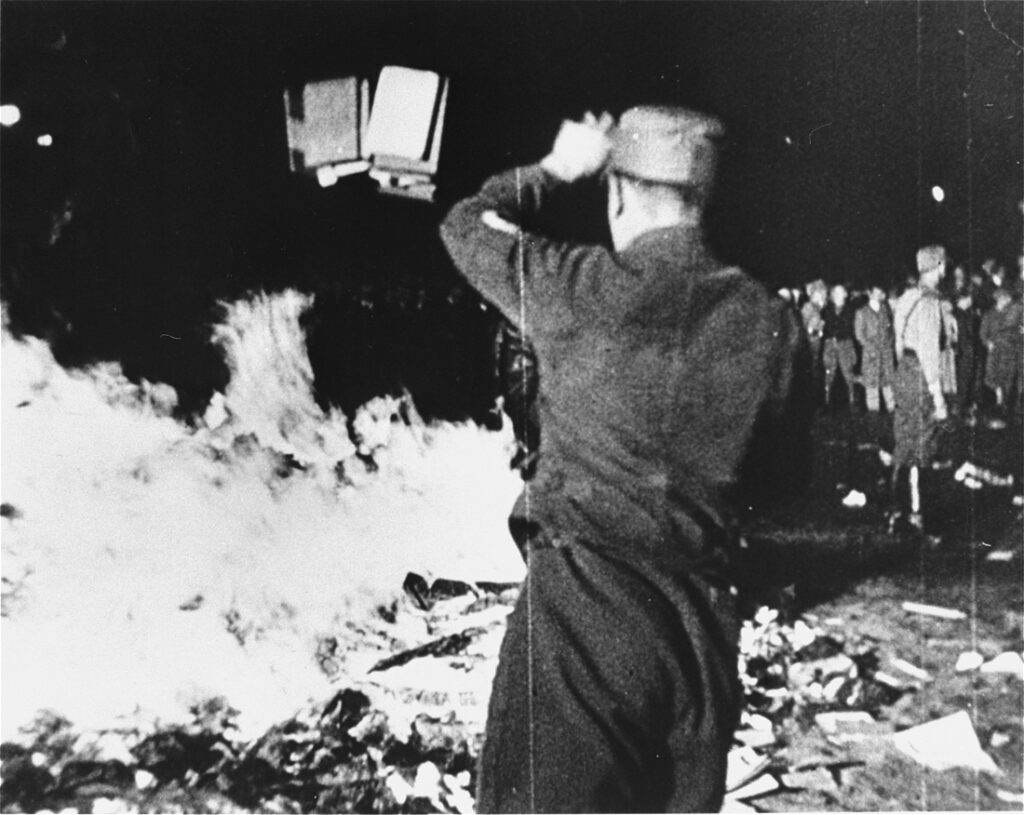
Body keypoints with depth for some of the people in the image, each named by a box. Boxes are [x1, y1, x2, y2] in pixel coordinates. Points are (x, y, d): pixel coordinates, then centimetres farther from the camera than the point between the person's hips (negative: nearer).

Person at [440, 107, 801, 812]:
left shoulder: (579, 288, -9)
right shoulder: (768, 319, 2)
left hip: (583, 602, -5)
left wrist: (559, 168, 18)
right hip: (704, 615, 5)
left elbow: (465, 226, 8)